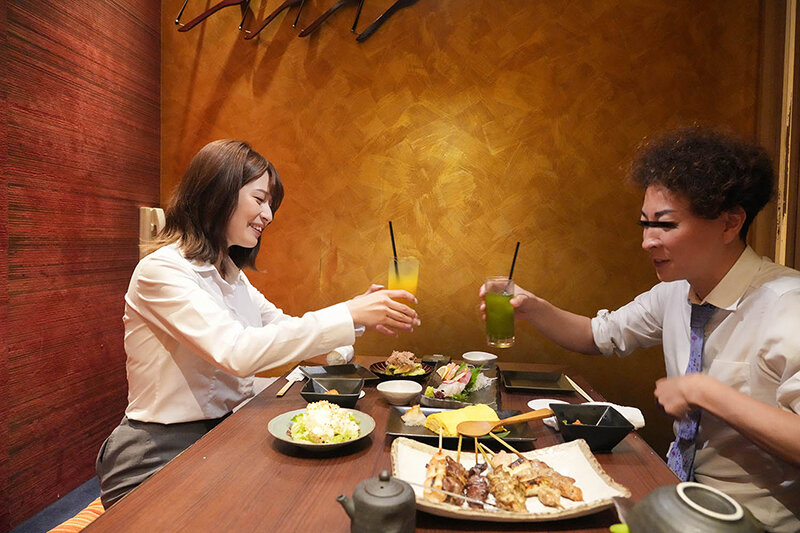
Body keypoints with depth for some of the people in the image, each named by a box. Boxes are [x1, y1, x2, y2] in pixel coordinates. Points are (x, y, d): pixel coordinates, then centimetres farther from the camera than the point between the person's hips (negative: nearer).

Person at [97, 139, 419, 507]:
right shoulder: (161, 270, -18)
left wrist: (361, 311, -6)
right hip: (159, 459, -7)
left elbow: (283, 328, 9)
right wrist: (349, 315, -30)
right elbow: (238, 353, -31)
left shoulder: (229, 273, 11)